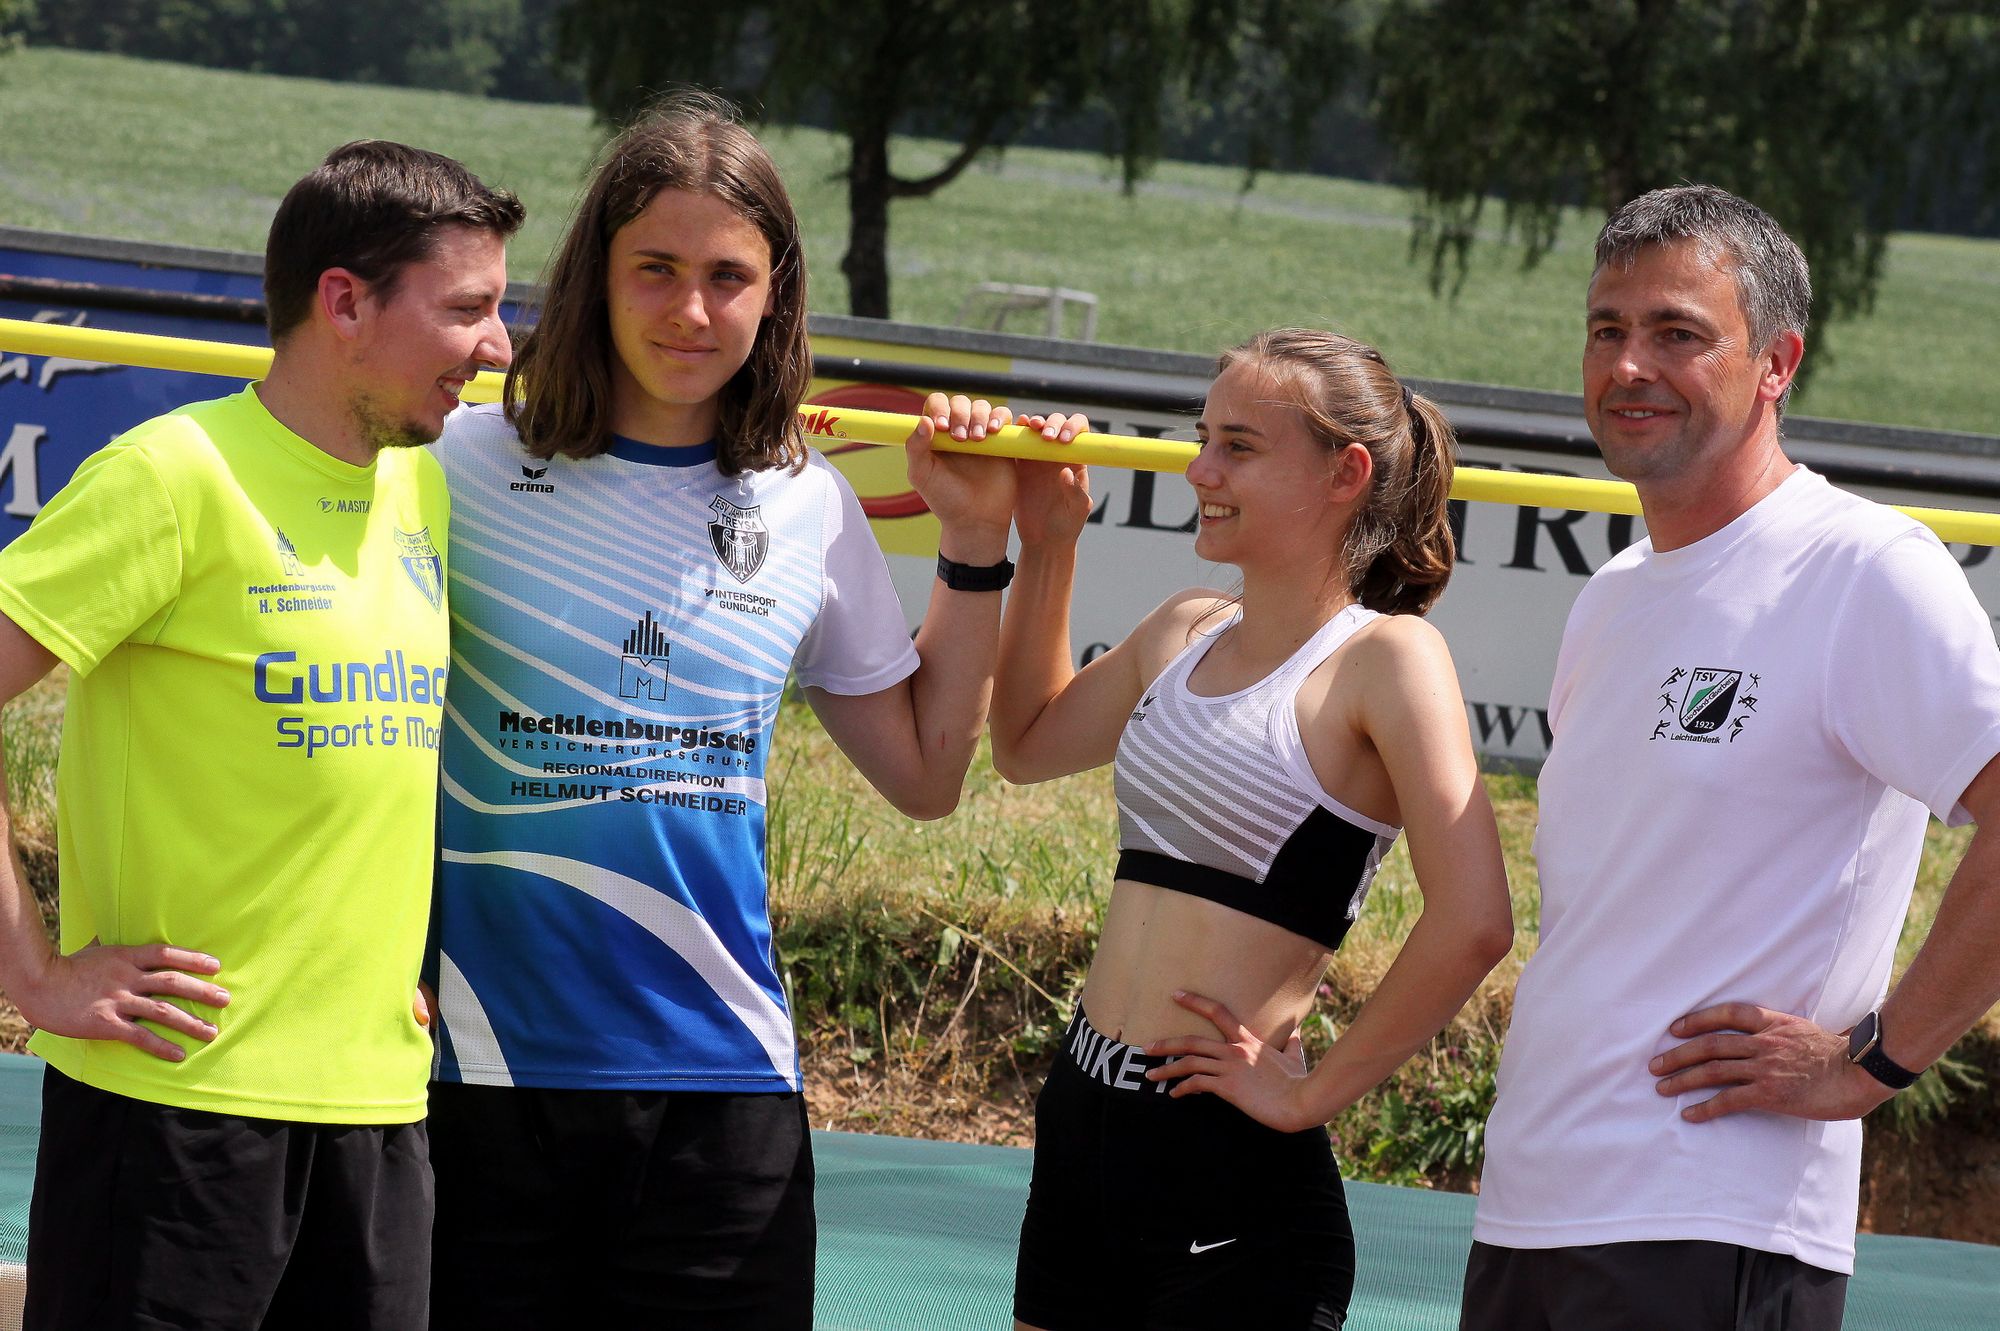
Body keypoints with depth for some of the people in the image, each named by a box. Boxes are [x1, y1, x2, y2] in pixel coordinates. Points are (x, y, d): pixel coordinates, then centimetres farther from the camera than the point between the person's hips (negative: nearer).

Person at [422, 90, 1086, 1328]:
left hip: (720, 1078, 3)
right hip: (489, 1060, -2)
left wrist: (974, 546, 10)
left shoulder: (807, 511, 7)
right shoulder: (465, 466, -4)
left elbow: (925, 771, 16)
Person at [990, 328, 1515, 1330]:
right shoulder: (1183, 635, 12)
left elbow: (1471, 926, -22)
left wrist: (1314, 1093, -14)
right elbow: (1026, 745, 32)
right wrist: (1047, 549, 21)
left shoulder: (1381, 657, -11)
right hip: (1081, 1120, 7)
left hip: (1230, 1170, -7)